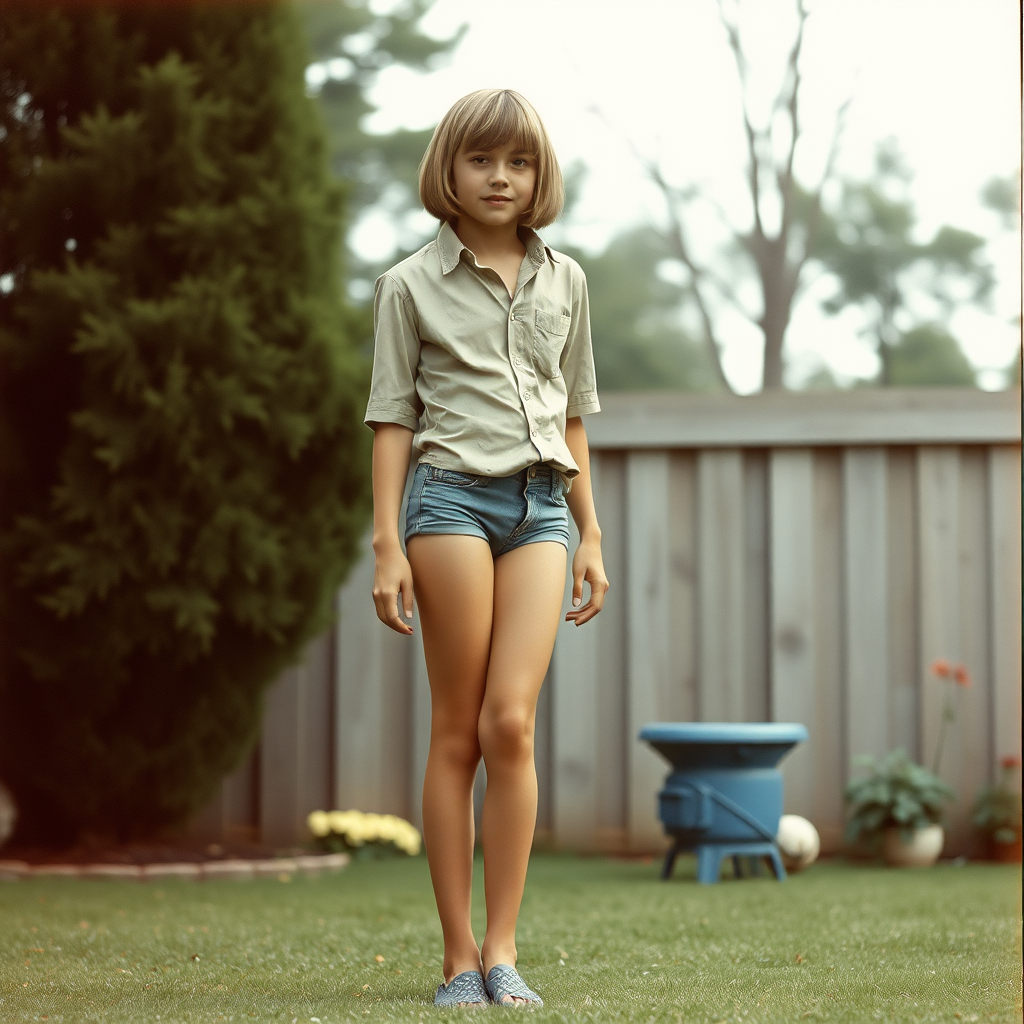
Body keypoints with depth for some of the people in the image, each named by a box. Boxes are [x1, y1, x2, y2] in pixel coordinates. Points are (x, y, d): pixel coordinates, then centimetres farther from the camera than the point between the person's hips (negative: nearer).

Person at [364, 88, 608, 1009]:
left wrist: (590, 536, 18)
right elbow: (393, 416, 4)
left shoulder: (563, 280, 15)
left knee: (510, 723, -11)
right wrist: (387, 543, -4)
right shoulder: (413, 284, 5)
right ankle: (459, 958, 2)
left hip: (541, 502, 2)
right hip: (454, 494, -2)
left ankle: (502, 951, -6)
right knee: (457, 733, -2)